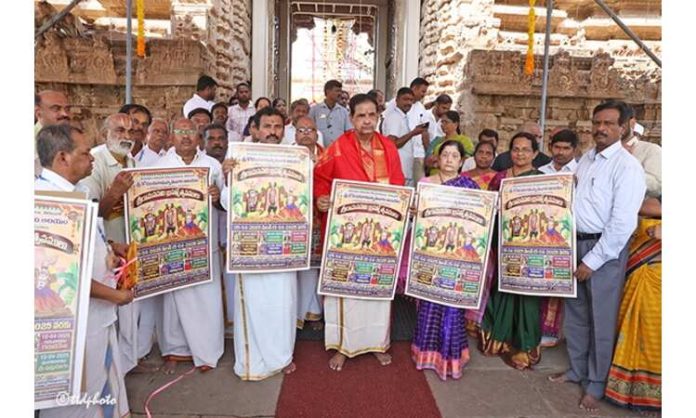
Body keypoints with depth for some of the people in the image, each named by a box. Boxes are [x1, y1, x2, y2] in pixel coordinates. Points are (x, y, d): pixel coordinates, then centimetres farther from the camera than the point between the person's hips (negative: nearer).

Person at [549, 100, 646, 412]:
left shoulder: (627, 166, -14)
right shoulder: (586, 159, 10)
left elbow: (622, 223, -19)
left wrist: (593, 261, -17)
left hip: (606, 248, -7)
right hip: (575, 243, 7)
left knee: (601, 319, 5)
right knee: (575, 312, 18)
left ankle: (595, 384, 23)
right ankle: (577, 369, 36)